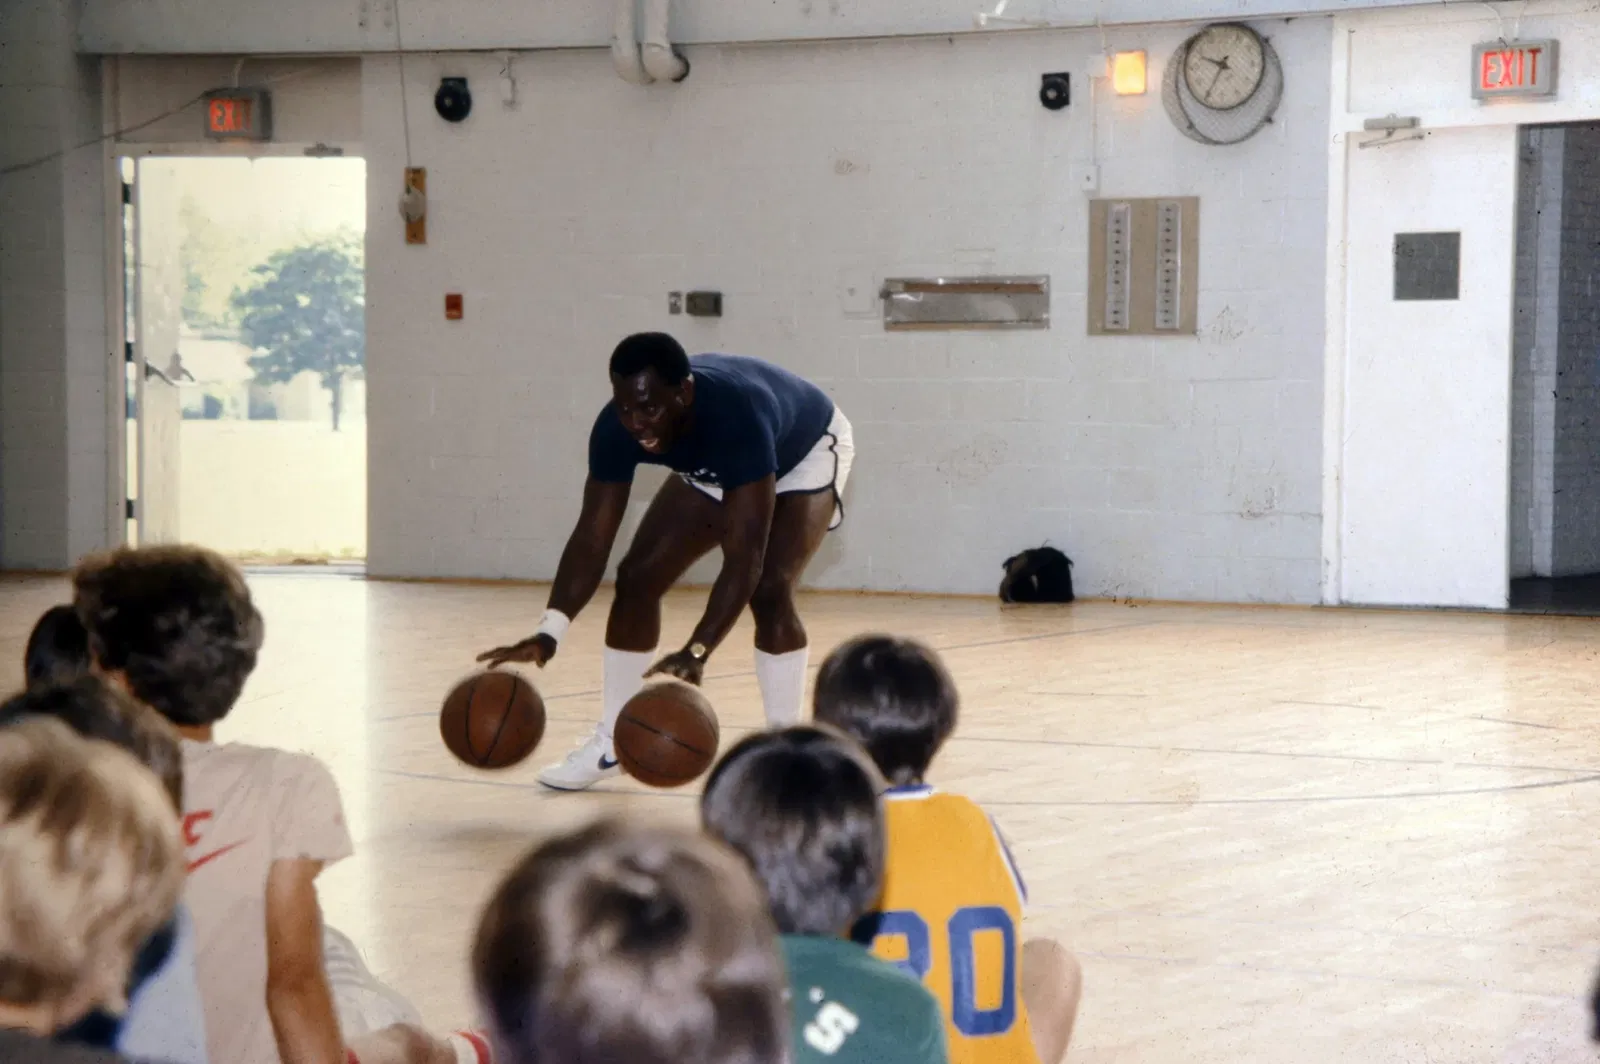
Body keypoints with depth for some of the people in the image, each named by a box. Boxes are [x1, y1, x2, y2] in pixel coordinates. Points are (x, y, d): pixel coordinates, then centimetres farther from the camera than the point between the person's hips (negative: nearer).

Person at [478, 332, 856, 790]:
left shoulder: (738, 413, -46)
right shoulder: (617, 427, -30)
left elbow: (744, 556, -49)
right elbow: (592, 537, -26)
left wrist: (697, 652, -59)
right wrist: (548, 634, -39)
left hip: (804, 453, -6)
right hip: (712, 471, 6)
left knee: (769, 589, -26)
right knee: (638, 577, -3)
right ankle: (612, 744, 11)